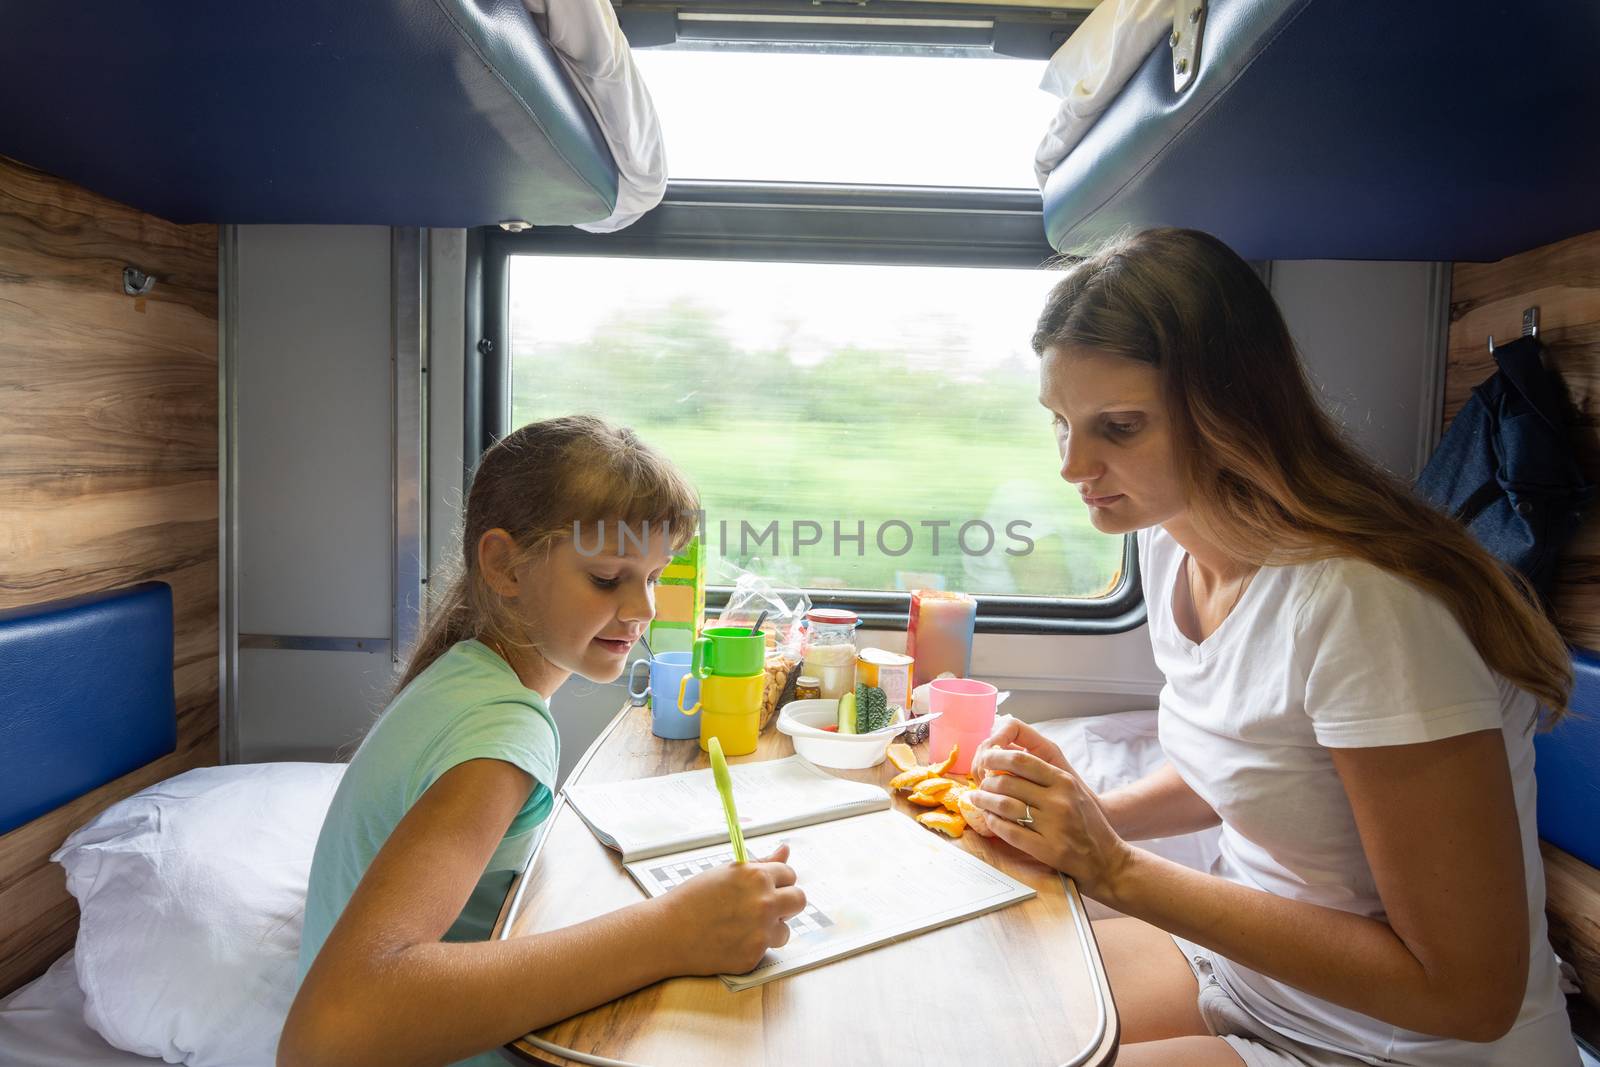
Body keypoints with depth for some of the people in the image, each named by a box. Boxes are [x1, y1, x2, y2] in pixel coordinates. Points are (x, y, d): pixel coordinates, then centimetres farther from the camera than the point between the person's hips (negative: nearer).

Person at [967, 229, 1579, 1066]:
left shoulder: (1361, 604, -30)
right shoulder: (1170, 540, -5)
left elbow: (1467, 990, -24)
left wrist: (1116, 872, -25)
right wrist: (1075, 816, -9)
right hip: (1241, 957, 7)